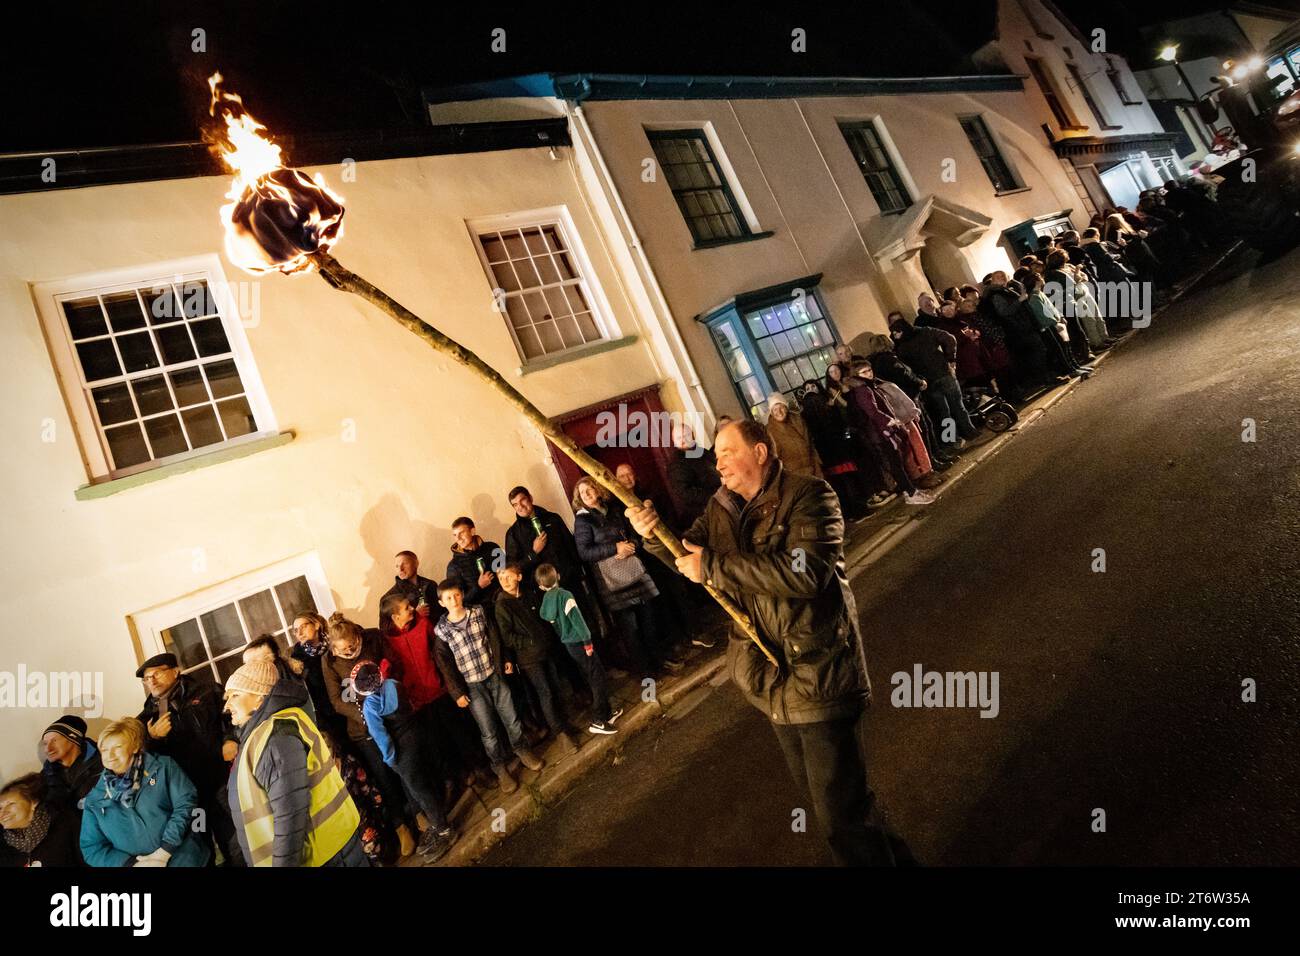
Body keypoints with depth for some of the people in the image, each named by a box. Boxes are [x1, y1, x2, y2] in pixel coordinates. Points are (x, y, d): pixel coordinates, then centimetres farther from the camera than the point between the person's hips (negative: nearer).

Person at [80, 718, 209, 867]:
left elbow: (186, 803, -2)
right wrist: (133, 863, -4)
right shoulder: (95, 798, 11)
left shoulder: (163, 766, 4)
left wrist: (164, 853, -9)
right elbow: (91, 847, 10)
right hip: (133, 862, 2)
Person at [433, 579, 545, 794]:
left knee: (511, 718, 12)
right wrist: (457, 692, -7)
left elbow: (494, 637, 7)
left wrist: (504, 660, 5)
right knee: (488, 731, 5)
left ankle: (522, 750, 36)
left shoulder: (478, 612, -4)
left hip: (495, 675, 2)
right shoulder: (441, 629, -10)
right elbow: (445, 664, -7)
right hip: (472, 686, -2)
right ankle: (501, 768, 24)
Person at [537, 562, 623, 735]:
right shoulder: (564, 595, -19)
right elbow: (576, 619, -21)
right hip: (579, 643, -7)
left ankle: (606, 713, 28)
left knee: (592, 679, 18)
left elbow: (551, 624, 8)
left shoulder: (544, 602, 1)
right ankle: (597, 721, 1)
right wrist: (587, 641, -13)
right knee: (599, 680, 0)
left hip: (568, 645, 7)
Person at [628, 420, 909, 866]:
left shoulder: (808, 496, -17)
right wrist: (655, 536, -8)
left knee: (840, 810, -1)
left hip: (818, 676, -8)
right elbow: (688, 556, 15)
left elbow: (803, 572, -32)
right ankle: (881, 848, 47)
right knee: (815, 789, 25)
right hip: (771, 681, 8)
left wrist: (713, 564, -28)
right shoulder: (720, 508, 5)